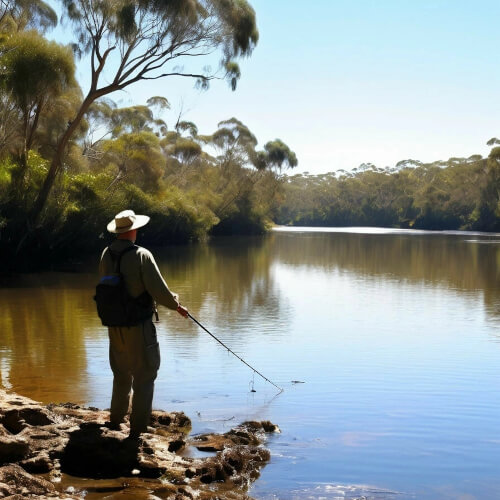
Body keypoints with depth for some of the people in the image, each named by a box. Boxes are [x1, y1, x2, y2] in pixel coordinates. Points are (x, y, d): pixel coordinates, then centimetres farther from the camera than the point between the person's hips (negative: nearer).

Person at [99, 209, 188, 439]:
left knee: (121, 374, 23)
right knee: (144, 377, 5)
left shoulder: (106, 255, 1)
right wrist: (176, 305, 0)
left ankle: (116, 419, 35)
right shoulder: (141, 255, -18)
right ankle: (137, 429, 7)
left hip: (115, 327, 6)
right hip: (138, 327, -6)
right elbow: (159, 290, -17)